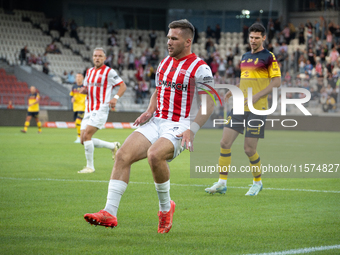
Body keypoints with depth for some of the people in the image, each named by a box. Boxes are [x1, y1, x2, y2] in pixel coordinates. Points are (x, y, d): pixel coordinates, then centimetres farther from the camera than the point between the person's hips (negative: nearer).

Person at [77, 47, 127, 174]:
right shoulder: (89, 71, 16)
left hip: (101, 110, -8)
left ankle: (90, 166, -6)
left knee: (86, 135, -18)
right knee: (83, 140, 2)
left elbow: (123, 86, -3)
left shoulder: (109, 72, -5)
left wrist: (115, 98, -20)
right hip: (89, 110, 8)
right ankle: (113, 146, 20)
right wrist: (83, 90, 0)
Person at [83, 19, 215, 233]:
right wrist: (149, 111, 7)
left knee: (154, 155, -35)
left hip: (179, 127, -7)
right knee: (123, 155, -16)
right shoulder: (164, 63, 15)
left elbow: (209, 104, -8)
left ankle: (166, 207, -12)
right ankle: (110, 212, -19)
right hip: (156, 122, 7)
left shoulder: (200, 68, -7)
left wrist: (192, 130, -18)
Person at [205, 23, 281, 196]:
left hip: (257, 109, -6)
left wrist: (256, 96, -18)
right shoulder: (245, 57, 16)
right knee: (225, 143, -2)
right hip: (239, 107, 7)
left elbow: (277, 81, -10)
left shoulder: (268, 57, -5)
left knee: (249, 149, -5)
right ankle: (222, 183, 5)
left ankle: (257, 183, 17)